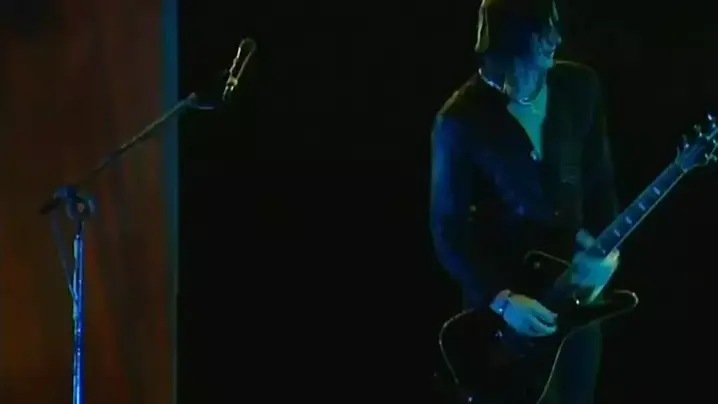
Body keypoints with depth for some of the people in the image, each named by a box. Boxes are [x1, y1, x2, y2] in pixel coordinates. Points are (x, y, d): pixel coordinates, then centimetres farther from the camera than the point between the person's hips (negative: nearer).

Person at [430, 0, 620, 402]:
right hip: (501, 306, -4)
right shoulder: (462, 120, -18)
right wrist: (501, 299, -19)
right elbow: (449, 231, -12)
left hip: (579, 287, 4)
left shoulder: (580, 87, -5)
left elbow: (602, 180, 5)